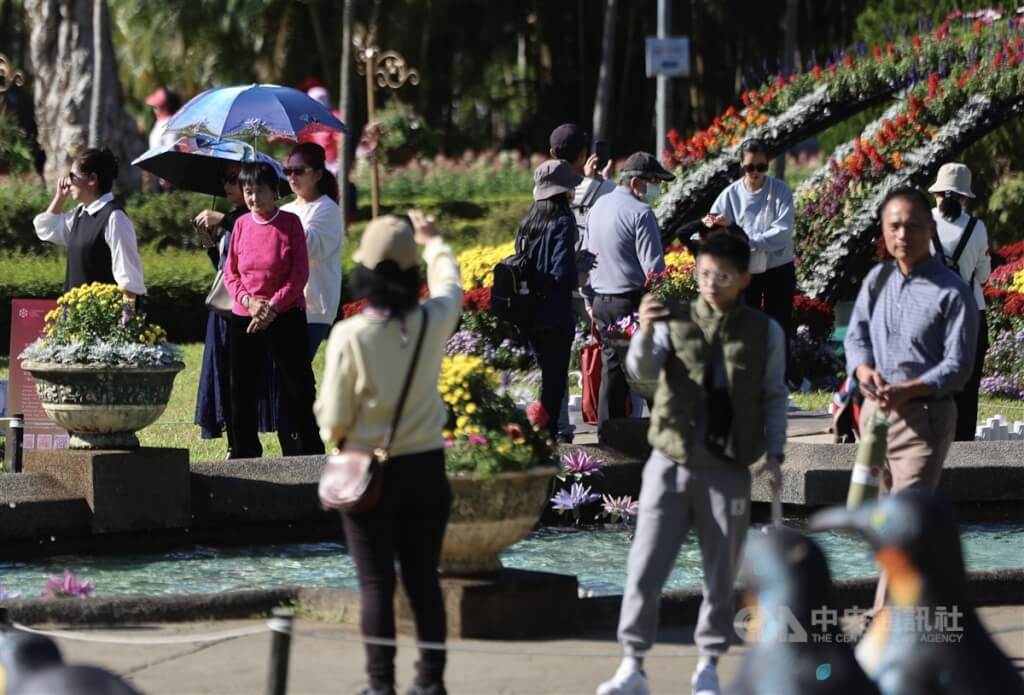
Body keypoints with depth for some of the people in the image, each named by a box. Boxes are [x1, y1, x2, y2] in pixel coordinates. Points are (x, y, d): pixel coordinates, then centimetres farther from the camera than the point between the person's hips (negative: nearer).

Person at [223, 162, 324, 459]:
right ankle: (245, 455, 16)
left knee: (298, 387, -1)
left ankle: (312, 453, 6)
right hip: (244, 319, 4)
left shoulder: (290, 223, -4)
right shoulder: (241, 225, 5)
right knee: (242, 390, 7)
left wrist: (273, 306, -15)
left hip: (286, 316, -4)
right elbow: (231, 272, 8)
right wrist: (248, 301, -10)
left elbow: (300, 273, -7)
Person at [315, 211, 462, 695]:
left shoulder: (350, 336, -17)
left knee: (376, 583, 4)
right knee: (424, 579, 13)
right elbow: (450, 285, 18)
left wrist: (332, 434, 13)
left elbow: (334, 418, -11)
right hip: (426, 467, 3)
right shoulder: (433, 323, -7)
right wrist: (433, 241, 36)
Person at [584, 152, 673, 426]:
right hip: (632, 302, -8)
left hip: (601, 302, 8)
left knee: (612, 368, 12)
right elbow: (653, 267, -17)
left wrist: (589, 298, 25)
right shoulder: (640, 214, -15)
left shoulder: (599, 206, 12)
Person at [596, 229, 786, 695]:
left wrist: (773, 454, 2)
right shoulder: (674, 322, 0)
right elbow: (643, 371, -14)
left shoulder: (764, 332, 1)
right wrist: (644, 333, -33)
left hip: (728, 469, 0)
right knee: (645, 568, -3)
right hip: (670, 462, 0)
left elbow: (775, 396, 8)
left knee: (721, 575, 7)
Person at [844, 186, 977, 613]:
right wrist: (865, 371, -13)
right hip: (875, 412, 7)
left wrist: (907, 390, -25)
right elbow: (856, 334, 10)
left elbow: (958, 365, -12)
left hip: (925, 416, -7)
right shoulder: (877, 281, 8)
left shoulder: (952, 293, -10)